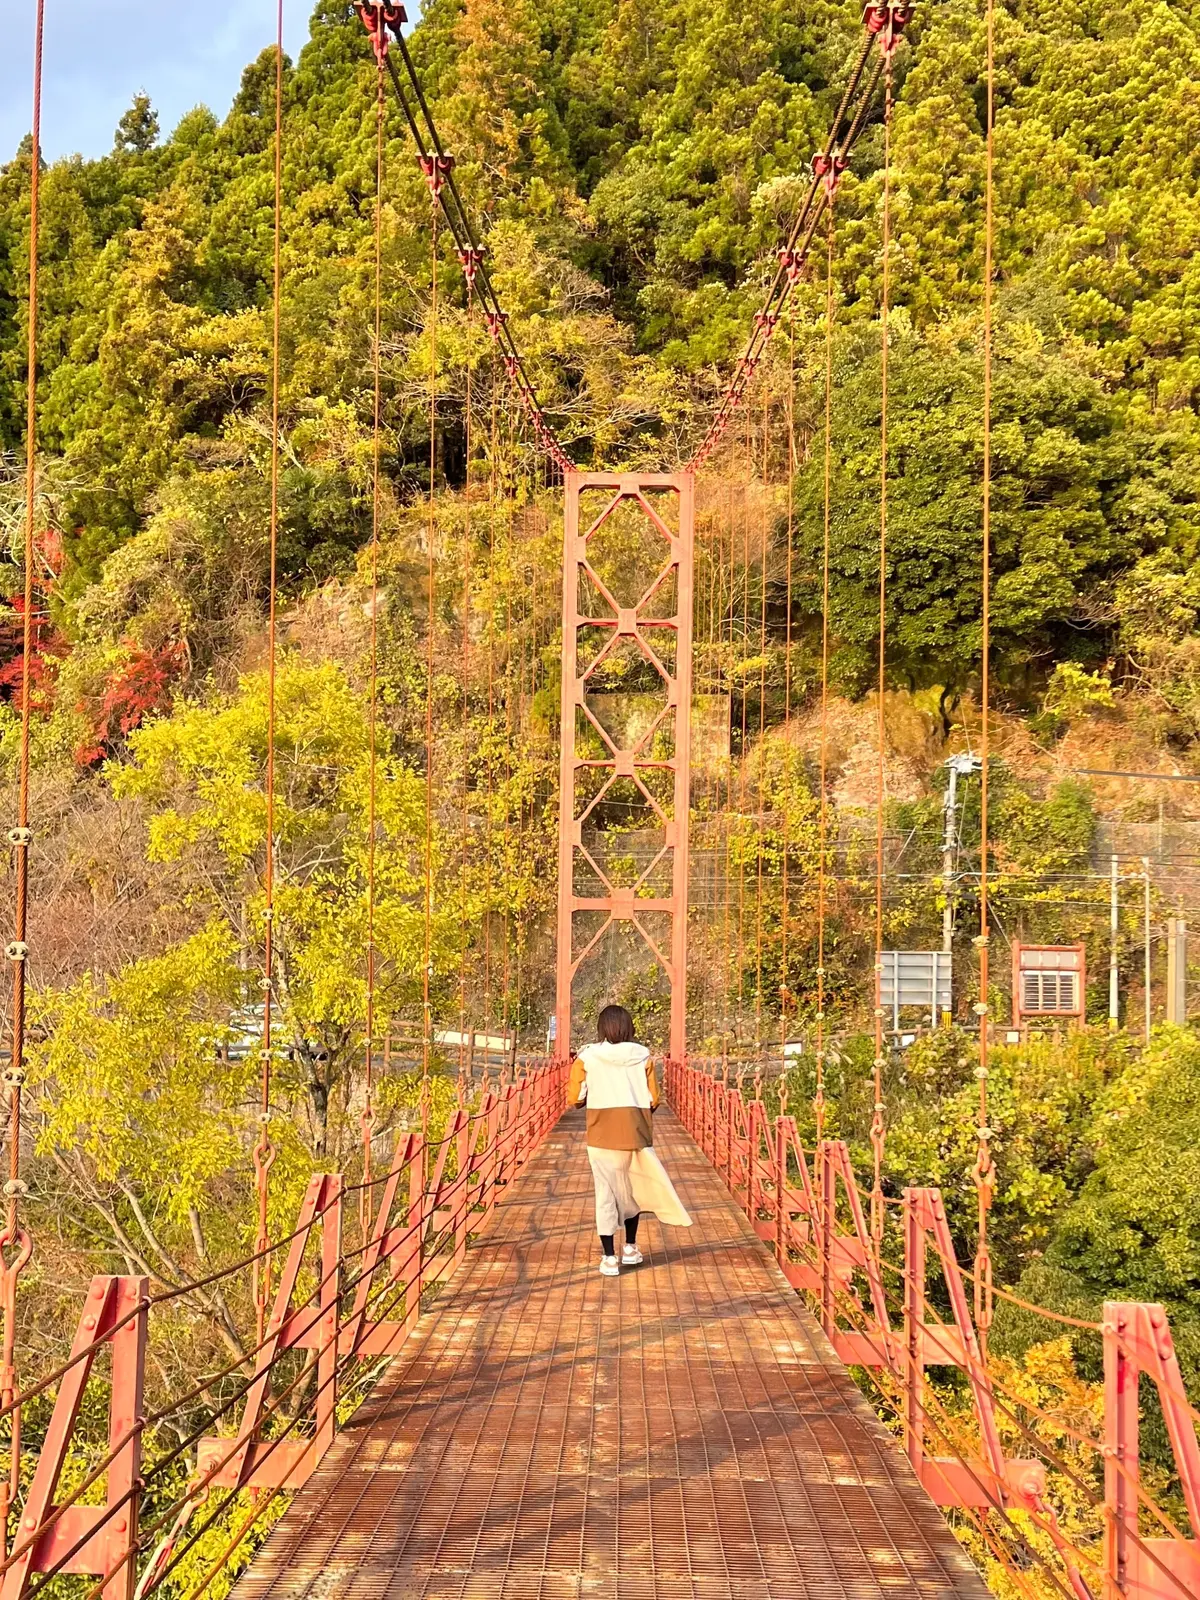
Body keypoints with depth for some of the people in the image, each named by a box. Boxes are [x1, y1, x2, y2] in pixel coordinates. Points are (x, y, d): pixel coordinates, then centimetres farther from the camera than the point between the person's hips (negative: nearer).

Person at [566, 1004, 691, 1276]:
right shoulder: (642, 1056, -1)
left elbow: (574, 1098, -4)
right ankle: (631, 1248, 30)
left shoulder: (587, 1057, -5)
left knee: (606, 1193, 5)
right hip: (636, 1133, 2)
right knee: (633, 1189, 21)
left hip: (602, 1136, -2)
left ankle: (609, 1258, 6)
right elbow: (653, 1100, -1)